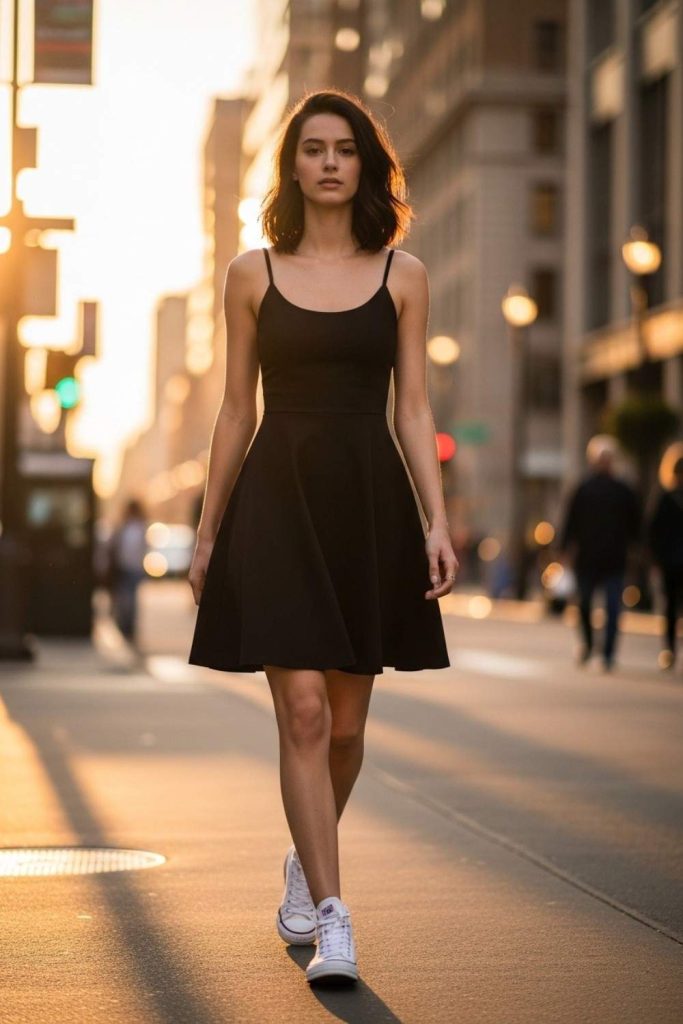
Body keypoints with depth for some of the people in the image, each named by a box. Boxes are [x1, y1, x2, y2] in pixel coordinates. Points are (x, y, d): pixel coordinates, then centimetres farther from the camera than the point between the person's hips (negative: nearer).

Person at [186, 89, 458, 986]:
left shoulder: (402, 276, 7)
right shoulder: (253, 274, 6)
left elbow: (412, 410, 5)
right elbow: (236, 410, 8)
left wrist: (437, 520, -6)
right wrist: (208, 531, 7)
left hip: (369, 504, 1)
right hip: (277, 500, -1)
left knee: (346, 723, 8)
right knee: (303, 714, -10)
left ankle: (305, 864, 34)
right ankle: (331, 918, -7)